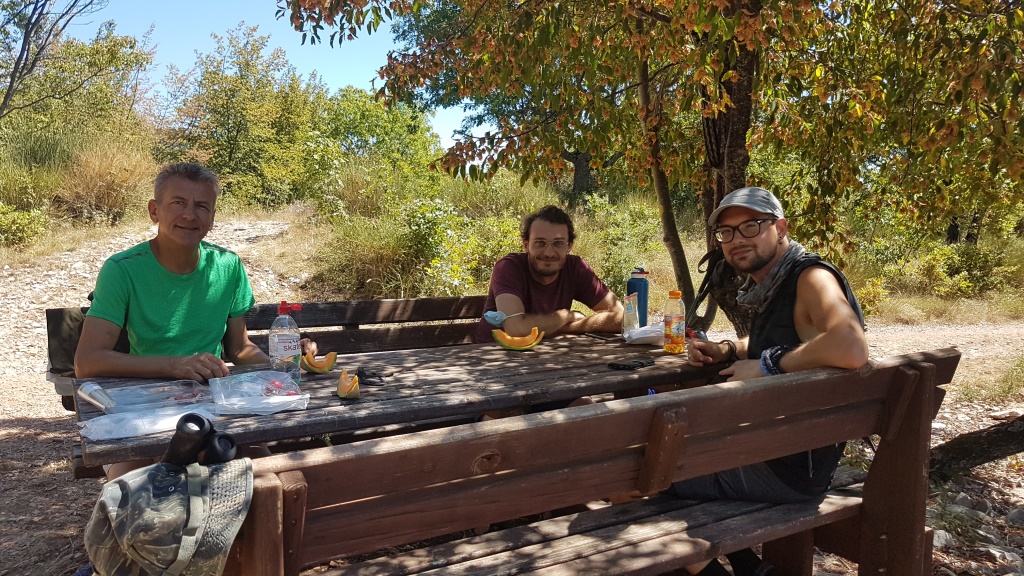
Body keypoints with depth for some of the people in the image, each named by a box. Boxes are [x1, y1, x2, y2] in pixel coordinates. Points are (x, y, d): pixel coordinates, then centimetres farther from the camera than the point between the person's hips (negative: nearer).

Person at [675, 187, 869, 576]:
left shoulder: (810, 277, -18)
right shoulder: (771, 285, 9)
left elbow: (851, 349, -38)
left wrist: (768, 365, -25)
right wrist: (726, 351, 10)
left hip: (795, 463, -10)